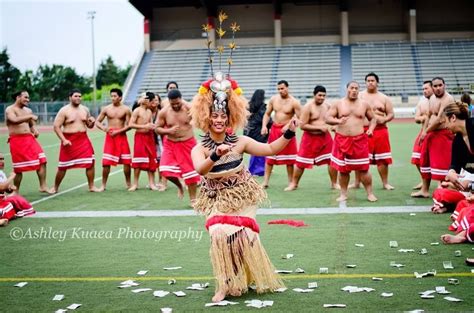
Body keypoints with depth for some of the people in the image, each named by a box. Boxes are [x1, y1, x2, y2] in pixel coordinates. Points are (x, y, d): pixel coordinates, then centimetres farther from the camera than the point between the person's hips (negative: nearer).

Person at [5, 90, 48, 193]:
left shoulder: (28, 110, 15)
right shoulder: (10, 109, -5)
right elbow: (15, 120, -25)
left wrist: (35, 130, 2)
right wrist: (30, 116, -25)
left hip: (30, 139, 6)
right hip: (17, 140, -6)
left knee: (42, 161, -7)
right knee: (18, 168, -2)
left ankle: (43, 186, 0)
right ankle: (16, 191, 12)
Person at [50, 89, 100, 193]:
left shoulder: (85, 109, 8)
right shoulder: (64, 110, -7)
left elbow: (89, 126, 18)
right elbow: (56, 126, -9)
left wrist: (92, 122, -6)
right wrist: (64, 140, -18)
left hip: (83, 140, 4)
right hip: (69, 141, -4)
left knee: (90, 163, -3)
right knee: (63, 166, 3)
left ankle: (91, 186, 8)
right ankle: (55, 188, 19)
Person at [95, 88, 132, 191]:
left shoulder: (126, 109, -1)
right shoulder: (106, 109, 4)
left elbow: (129, 125, -4)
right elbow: (97, 122, 7)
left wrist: (118, 131, -16)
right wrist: (103, 128, -13)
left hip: (122, 136, -1)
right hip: (109, 137, 1)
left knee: (126, 161, 0)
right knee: (106, 162, -4)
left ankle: (128, 183, 16)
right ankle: (103, 185, 6)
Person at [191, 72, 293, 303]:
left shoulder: (240, 142, -3)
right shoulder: (199, 149, -10)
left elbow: (271, 149, 2)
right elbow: (201, 169, -31)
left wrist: (288, 133, -11)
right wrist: (216, 155, -48)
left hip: (242, 198, 2)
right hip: (217, 201, -1)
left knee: (245, 236, -13)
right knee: (221, 235, -23)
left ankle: (244, 280, 13)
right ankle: (225, 286, -6)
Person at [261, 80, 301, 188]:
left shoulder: (294, 102, -10)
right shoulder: (273, 99, 2)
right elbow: (267, 114, 11)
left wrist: (288, 126, -23)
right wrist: (264, 126, -4)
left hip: (287, 130, -4)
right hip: (274, 129, 4)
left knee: (289, 158, 2)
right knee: (269, 156, 6)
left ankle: (291, 182, 12)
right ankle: (265, 182, 12)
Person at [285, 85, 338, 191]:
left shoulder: (327, 105, 4)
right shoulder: (308, 107, -14)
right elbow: (302, 125, -17)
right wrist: (319, 127, -20)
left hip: (325, 137, 5)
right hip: (310, 138, -4)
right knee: (301, 162, 2)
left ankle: (334, 184, 16)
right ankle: (294, 184, 18)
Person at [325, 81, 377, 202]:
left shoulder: (364, 104, 6)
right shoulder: (338, 104, 2)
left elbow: (372, 118, 17)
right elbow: (327, 118, -2)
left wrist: (371, 129, -2)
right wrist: (338, 121, -20)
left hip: (359, 140, 0)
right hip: (342, 140, 0)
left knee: (364, 169, 0)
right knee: (343, 169, 6)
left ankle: (370, 194, 11)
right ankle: (343, 194, 19)